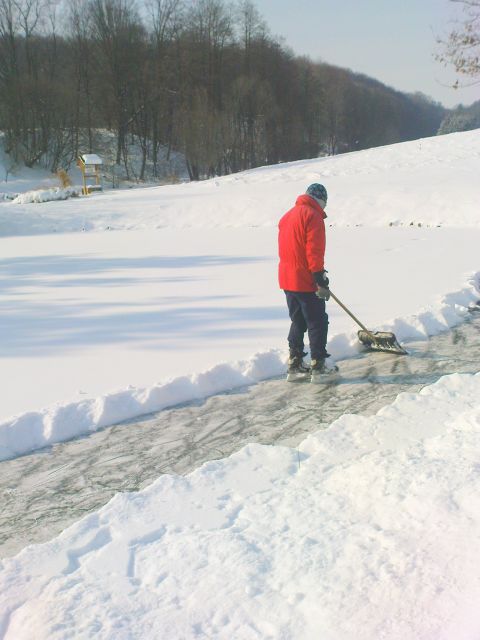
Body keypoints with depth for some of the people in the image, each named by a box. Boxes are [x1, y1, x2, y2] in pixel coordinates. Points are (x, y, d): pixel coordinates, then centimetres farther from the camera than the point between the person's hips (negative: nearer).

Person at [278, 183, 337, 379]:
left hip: (287, 280, 8)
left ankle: (294, 364, 17)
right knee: (317, 322, 2)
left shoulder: (288, 216, 16)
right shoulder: (313, 216, -11)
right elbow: (314, 251, -19)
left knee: (298, 322, 16)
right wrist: (321, 281, -18)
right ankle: (318, 365, 5)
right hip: (305, 281, -8)